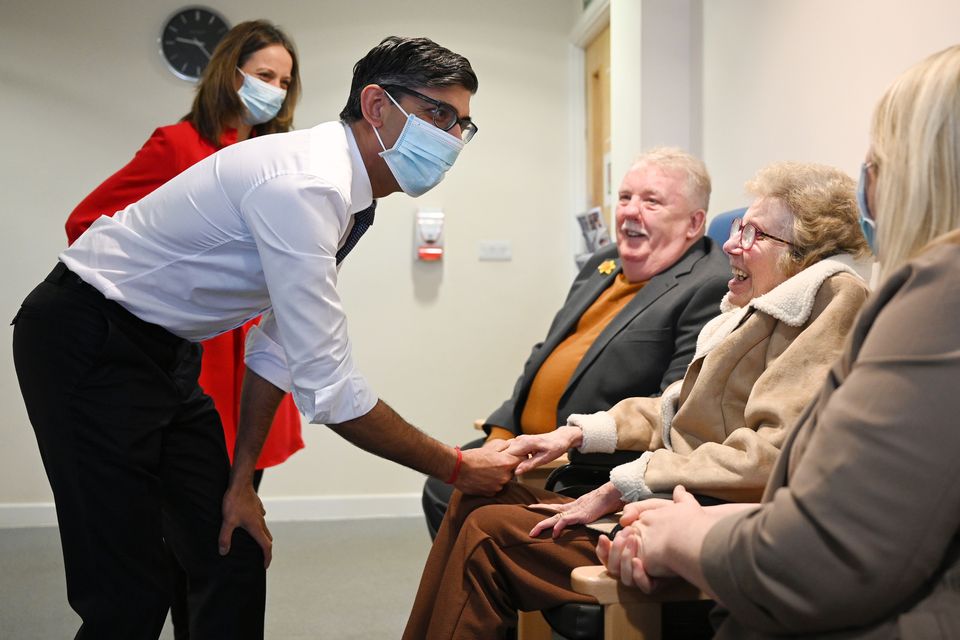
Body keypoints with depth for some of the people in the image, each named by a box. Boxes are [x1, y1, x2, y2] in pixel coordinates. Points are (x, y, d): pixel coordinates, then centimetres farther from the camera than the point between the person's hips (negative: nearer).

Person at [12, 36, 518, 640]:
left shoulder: (350, 194, 3)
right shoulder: (304, 184, -28)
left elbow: (281, 343, 10)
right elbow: (328, 389, -29)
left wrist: (242, 480, 10)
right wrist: (457, 468, -18)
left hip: (167, 353, 9)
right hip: (90, 345, -9)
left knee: (237, 558, 8)